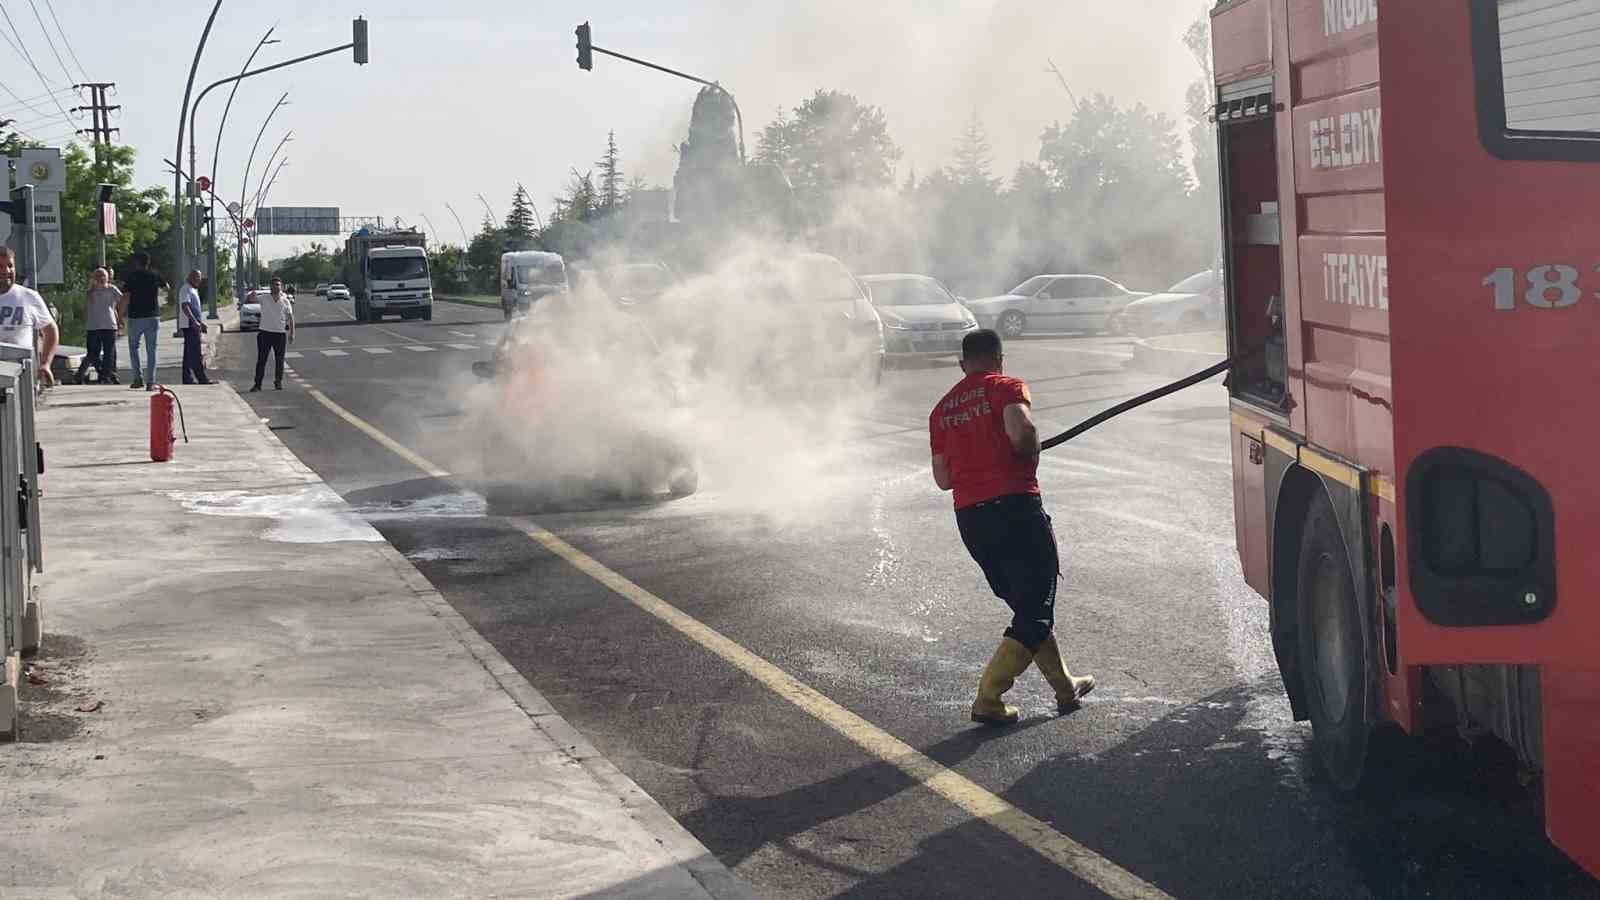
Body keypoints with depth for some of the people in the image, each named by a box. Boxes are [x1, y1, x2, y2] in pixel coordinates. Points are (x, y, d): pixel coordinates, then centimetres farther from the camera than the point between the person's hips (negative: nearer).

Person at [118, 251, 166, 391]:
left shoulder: (131, 277, -5)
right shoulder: (154, 276, 4)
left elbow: (126, 298, -12)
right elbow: (166, 287, 24)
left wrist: (120, 314, -1)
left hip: (135, 317, -2)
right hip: (152, 317, 2)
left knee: (133, 347, 15)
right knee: (151, 350, 4)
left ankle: (137, 379, 6)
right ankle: (150, 382, -1)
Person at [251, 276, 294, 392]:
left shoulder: (285, 301, 4)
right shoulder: (264, 299, 3)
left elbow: (290, 317, 7)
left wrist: (292, 332, 3)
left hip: (280, 333, 1)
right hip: (265, 332, -1)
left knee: (279, 360, 7)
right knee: (261, 360, -1)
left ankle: (278, 382, 19)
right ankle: (257, 383, 1)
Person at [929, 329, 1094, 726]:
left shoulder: (942, 408, 18)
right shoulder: (1006, 387, 0)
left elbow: (942, 478, 16)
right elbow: (1021, 431, -21)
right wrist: (1031, 458, -1)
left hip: (969, 517, 7)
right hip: (1015, 506, -7)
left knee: (1026, 606, 20)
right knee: (1036, 612, -1)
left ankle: (1065, 687, 27)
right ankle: (988, 699, -11)